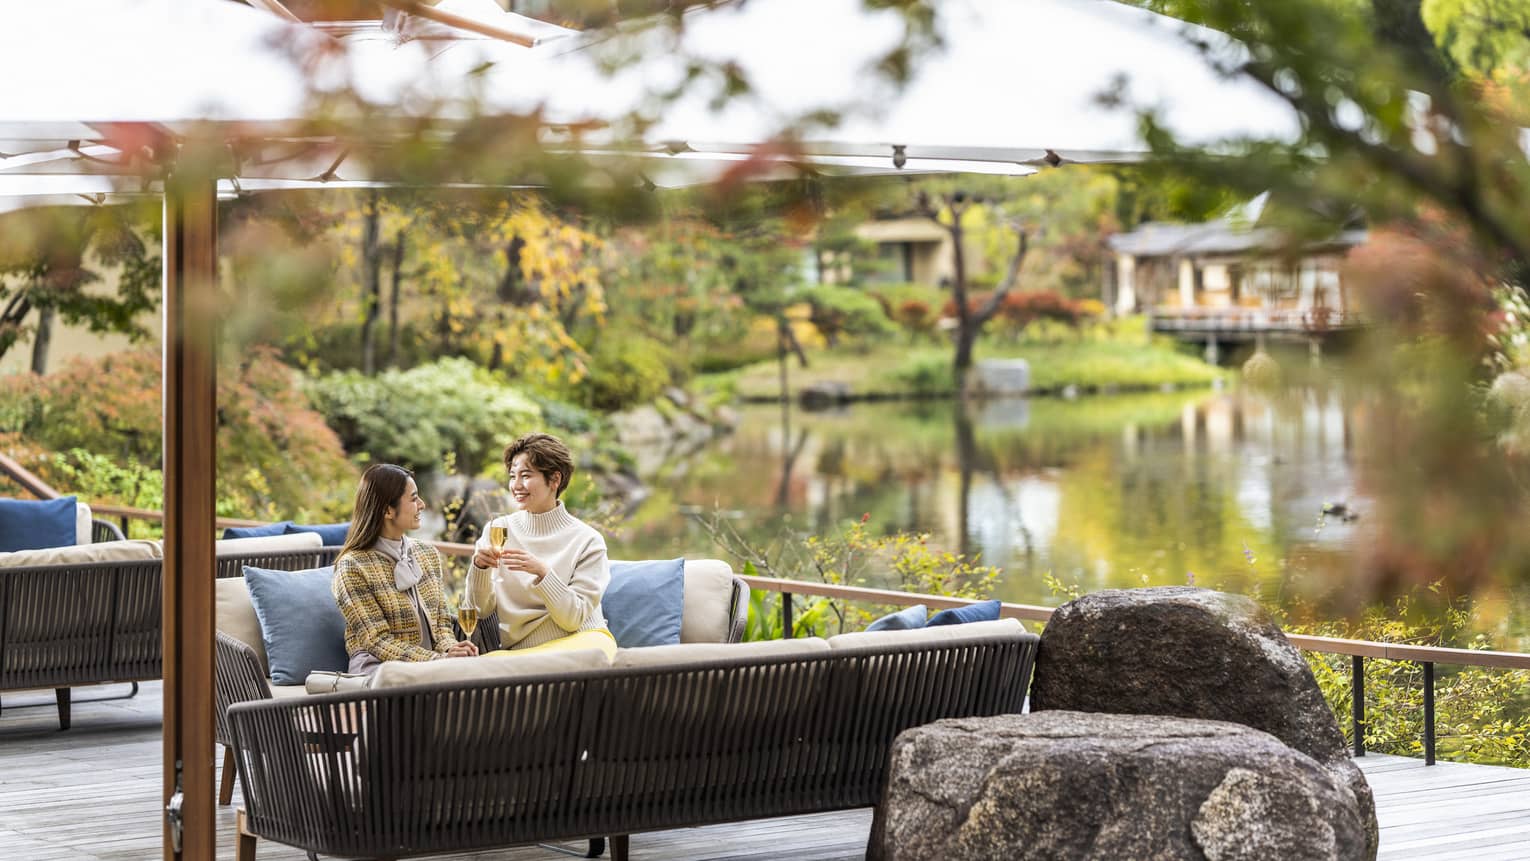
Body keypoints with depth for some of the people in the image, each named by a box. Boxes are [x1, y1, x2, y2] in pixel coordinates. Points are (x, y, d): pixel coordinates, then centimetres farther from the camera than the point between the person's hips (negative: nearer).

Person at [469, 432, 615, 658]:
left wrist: (542, 571, -23)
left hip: (580, 641, 0)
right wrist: (480, 568, -16)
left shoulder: (587, 541, -2)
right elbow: (481, 610, 4)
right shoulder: (497, 530, 6)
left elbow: (574, 618, -9)